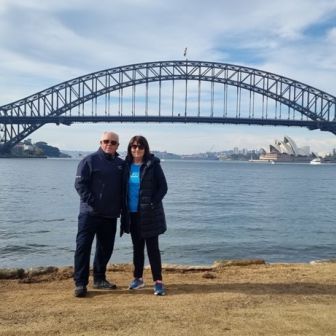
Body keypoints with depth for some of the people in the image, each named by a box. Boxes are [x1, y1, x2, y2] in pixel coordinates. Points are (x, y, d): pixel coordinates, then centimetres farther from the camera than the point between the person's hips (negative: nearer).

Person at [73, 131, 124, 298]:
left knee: (106, 248, 12)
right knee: (83, 246, -4)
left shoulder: (121, 164, 11)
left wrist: (120, 206, 8)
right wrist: (91, 202, -16)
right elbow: (79, 184, -10)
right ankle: (80, 283, 5)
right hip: (90, 213, -5)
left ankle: (99, 279, 27)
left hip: (111, 215, 5)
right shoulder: (90, 160, -4)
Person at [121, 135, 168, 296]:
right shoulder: (126, 165, 6)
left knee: (152, 248, -2)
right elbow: (124, 188, 13)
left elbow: (163, 187, -6)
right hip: (132, 213, 5)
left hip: (149, 214, -4)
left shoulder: (153, 165, -6)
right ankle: (138, 278, 27)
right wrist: (124, 207, 3)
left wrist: (152, 204, -15)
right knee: (137, 247, 14)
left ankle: (158, 281, 5)